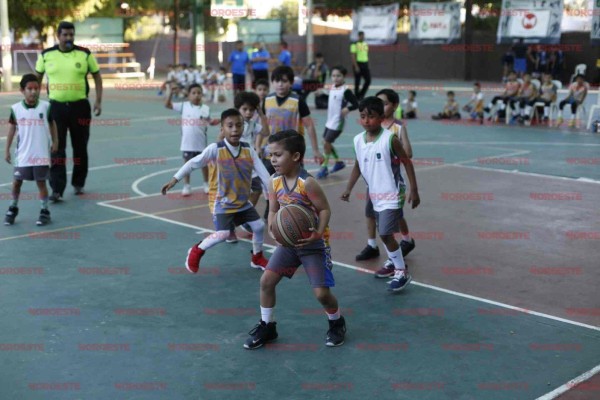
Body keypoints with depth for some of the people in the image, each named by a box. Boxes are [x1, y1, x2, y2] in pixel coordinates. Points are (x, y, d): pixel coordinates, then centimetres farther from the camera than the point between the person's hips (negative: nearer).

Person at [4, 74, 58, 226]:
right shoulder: (16, 108, -3)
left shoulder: (46, 106, -6)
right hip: (23, 154, 2)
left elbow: (52, 124, 8)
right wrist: (7, 149, 8)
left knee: (41, 182, 2)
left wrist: (55, 141, 4)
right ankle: (13, 208, 27)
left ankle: (45, 211, 15)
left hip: (41, 154, -1)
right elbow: (12, 128, 7)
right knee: (16, 182, 7)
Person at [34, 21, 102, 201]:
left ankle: (78, 184, 27)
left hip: (80, 106, 0)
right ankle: (57, 190, -3)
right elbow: (37, 78, 14)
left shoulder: (85, 54, -1)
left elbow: (97, 76, 6)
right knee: (56, 149, -4)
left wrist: (98, 101, -2)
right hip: (56, 106, 0)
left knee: (80, 147, 10)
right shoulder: (46, 55, 2)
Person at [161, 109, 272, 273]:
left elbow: (263, 172, -5)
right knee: (222, 234, -16)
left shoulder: (248, 150, -5)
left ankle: (257, 257, 29)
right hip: (222, 202, -5)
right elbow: (193, 163, -13)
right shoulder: (215, 149, -17)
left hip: (242, 201, 5)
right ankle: (196, 251, 12)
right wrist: (174, 180, -15)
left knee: (259, 226, 4)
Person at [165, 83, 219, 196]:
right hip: (187, 142, 0)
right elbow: (167, 105, -3)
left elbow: (209, 121, 7)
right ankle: (186, 186, 19)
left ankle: (207, 184, 26)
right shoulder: (183, 106, -3)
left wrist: (213, 122, -14)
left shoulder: (205, 108, -2)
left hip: (201, 143, 0)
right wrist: (171, 92, -14)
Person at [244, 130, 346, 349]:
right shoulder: (274, 182, -4)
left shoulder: (307, 183, -23)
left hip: (314, 244, -6)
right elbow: (273, 210, 5)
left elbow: (325, 209, -17)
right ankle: (267, 326, 20)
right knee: (266, 280, 0)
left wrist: (318, 233, -31)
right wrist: (272, 228, -16)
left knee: (321, 292, -7)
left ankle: (337, 323, 25)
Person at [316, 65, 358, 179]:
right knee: (326, 143, 15)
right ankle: (339, 162, 32)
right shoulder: (332, 87, 6)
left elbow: (356, 104, -18)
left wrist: (347, 109, -33)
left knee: (326, 143, -7)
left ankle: (324, 168, 7)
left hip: (337, 122, -8)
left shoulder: (345, 90, -17)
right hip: (330, 121, 8)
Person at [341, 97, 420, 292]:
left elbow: (407, 162, -11)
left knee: (385, 234, -10)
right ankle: (396, 264, 34)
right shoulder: (358, 140, -1)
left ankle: (402, 273, 5)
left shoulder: (390, 139, -17)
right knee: (384, 234, 15)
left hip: (392, 195, -6)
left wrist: (414, 190, -12)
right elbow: (358, 166, 13)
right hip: (375, 195, 6)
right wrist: (349, 189, 5)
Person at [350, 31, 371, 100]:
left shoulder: (366, 44, 13)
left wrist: (367, 63, 13)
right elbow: (353, 56, -12)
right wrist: (356, 66, -18)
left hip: (365, 64, 6)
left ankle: (361, 94, 17)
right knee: (357, 82, 1)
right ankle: (357, 96, 10)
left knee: (368, 80, 2)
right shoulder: (355, 44, -8)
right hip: (358, 64, -6)